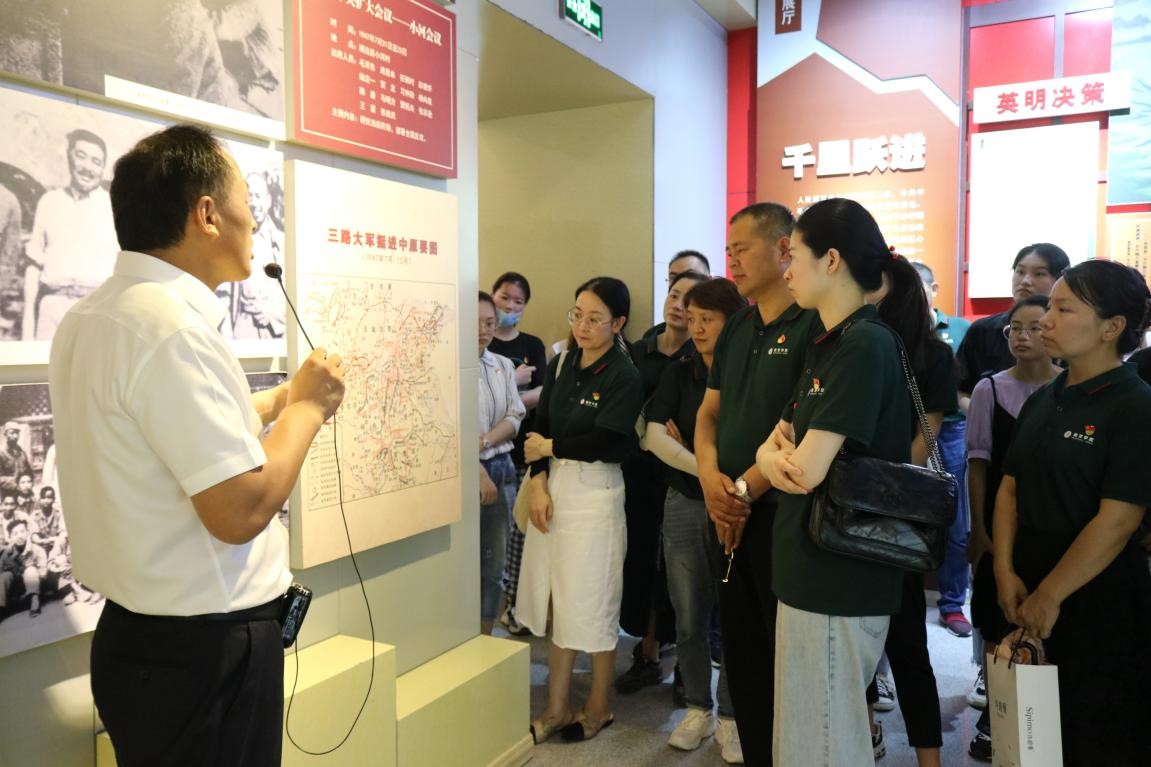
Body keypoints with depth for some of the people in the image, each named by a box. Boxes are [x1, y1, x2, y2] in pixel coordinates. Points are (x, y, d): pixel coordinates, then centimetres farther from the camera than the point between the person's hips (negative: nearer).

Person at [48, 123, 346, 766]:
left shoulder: (91, 317, 6)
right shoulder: (171, 327, -24)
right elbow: (241, 510, -27)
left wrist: (281, 399, 16)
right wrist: (307, 406, -13)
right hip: (206, 648, -9)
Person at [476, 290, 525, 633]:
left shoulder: (503, 366, 10)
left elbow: (515, 418, 6)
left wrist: (485, 441, -12)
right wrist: (478, 470, -16)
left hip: (501, 467, 6)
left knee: (494, 563, 11)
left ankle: (484, 639, 23)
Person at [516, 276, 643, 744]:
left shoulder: (624, 376, -9)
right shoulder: (561, 365, 8)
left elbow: (605, 443, -17)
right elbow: (539, 428, 6)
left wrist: (549, 448, -6)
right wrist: (538, 483, -8)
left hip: (595, 493, -5)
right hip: (554, 487, 5)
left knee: (592, 602, 6)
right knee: (557, 601, 11)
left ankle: (599, 707, 27)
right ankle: (557, 707, 25)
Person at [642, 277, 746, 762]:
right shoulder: (679, 374, 4)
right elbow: (652, 435, -7)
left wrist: (682, 445, -10)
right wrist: (705, 470, -21)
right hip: (684, 504, 3)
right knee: (689, 615, 9)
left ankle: (730, 716, 22)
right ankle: (697, 709, 26)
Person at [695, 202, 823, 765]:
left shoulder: (815, 325, -12)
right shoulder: (736, 329, 13)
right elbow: (708, 414, 13)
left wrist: (745, 489, -14)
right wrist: (711, 479, -4)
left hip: (783, 513, -7)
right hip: (732, 515, 8)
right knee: (740, 651, 17)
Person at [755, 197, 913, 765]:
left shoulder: (865, 345, -19)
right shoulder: (827, 345, 12)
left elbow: (809, 469, -25)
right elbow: (778, 441, 10)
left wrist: (776, 458, -3)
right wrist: (775, 455, -12)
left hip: (837, 575, -9)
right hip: (815, 567, 9)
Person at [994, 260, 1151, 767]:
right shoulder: (1043, 400, 8)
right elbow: (1011, 487, 8)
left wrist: (1049, 596, -15)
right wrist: (1006, 572, -3)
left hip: (1098, 599, -6)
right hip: (1030, 584, 7)